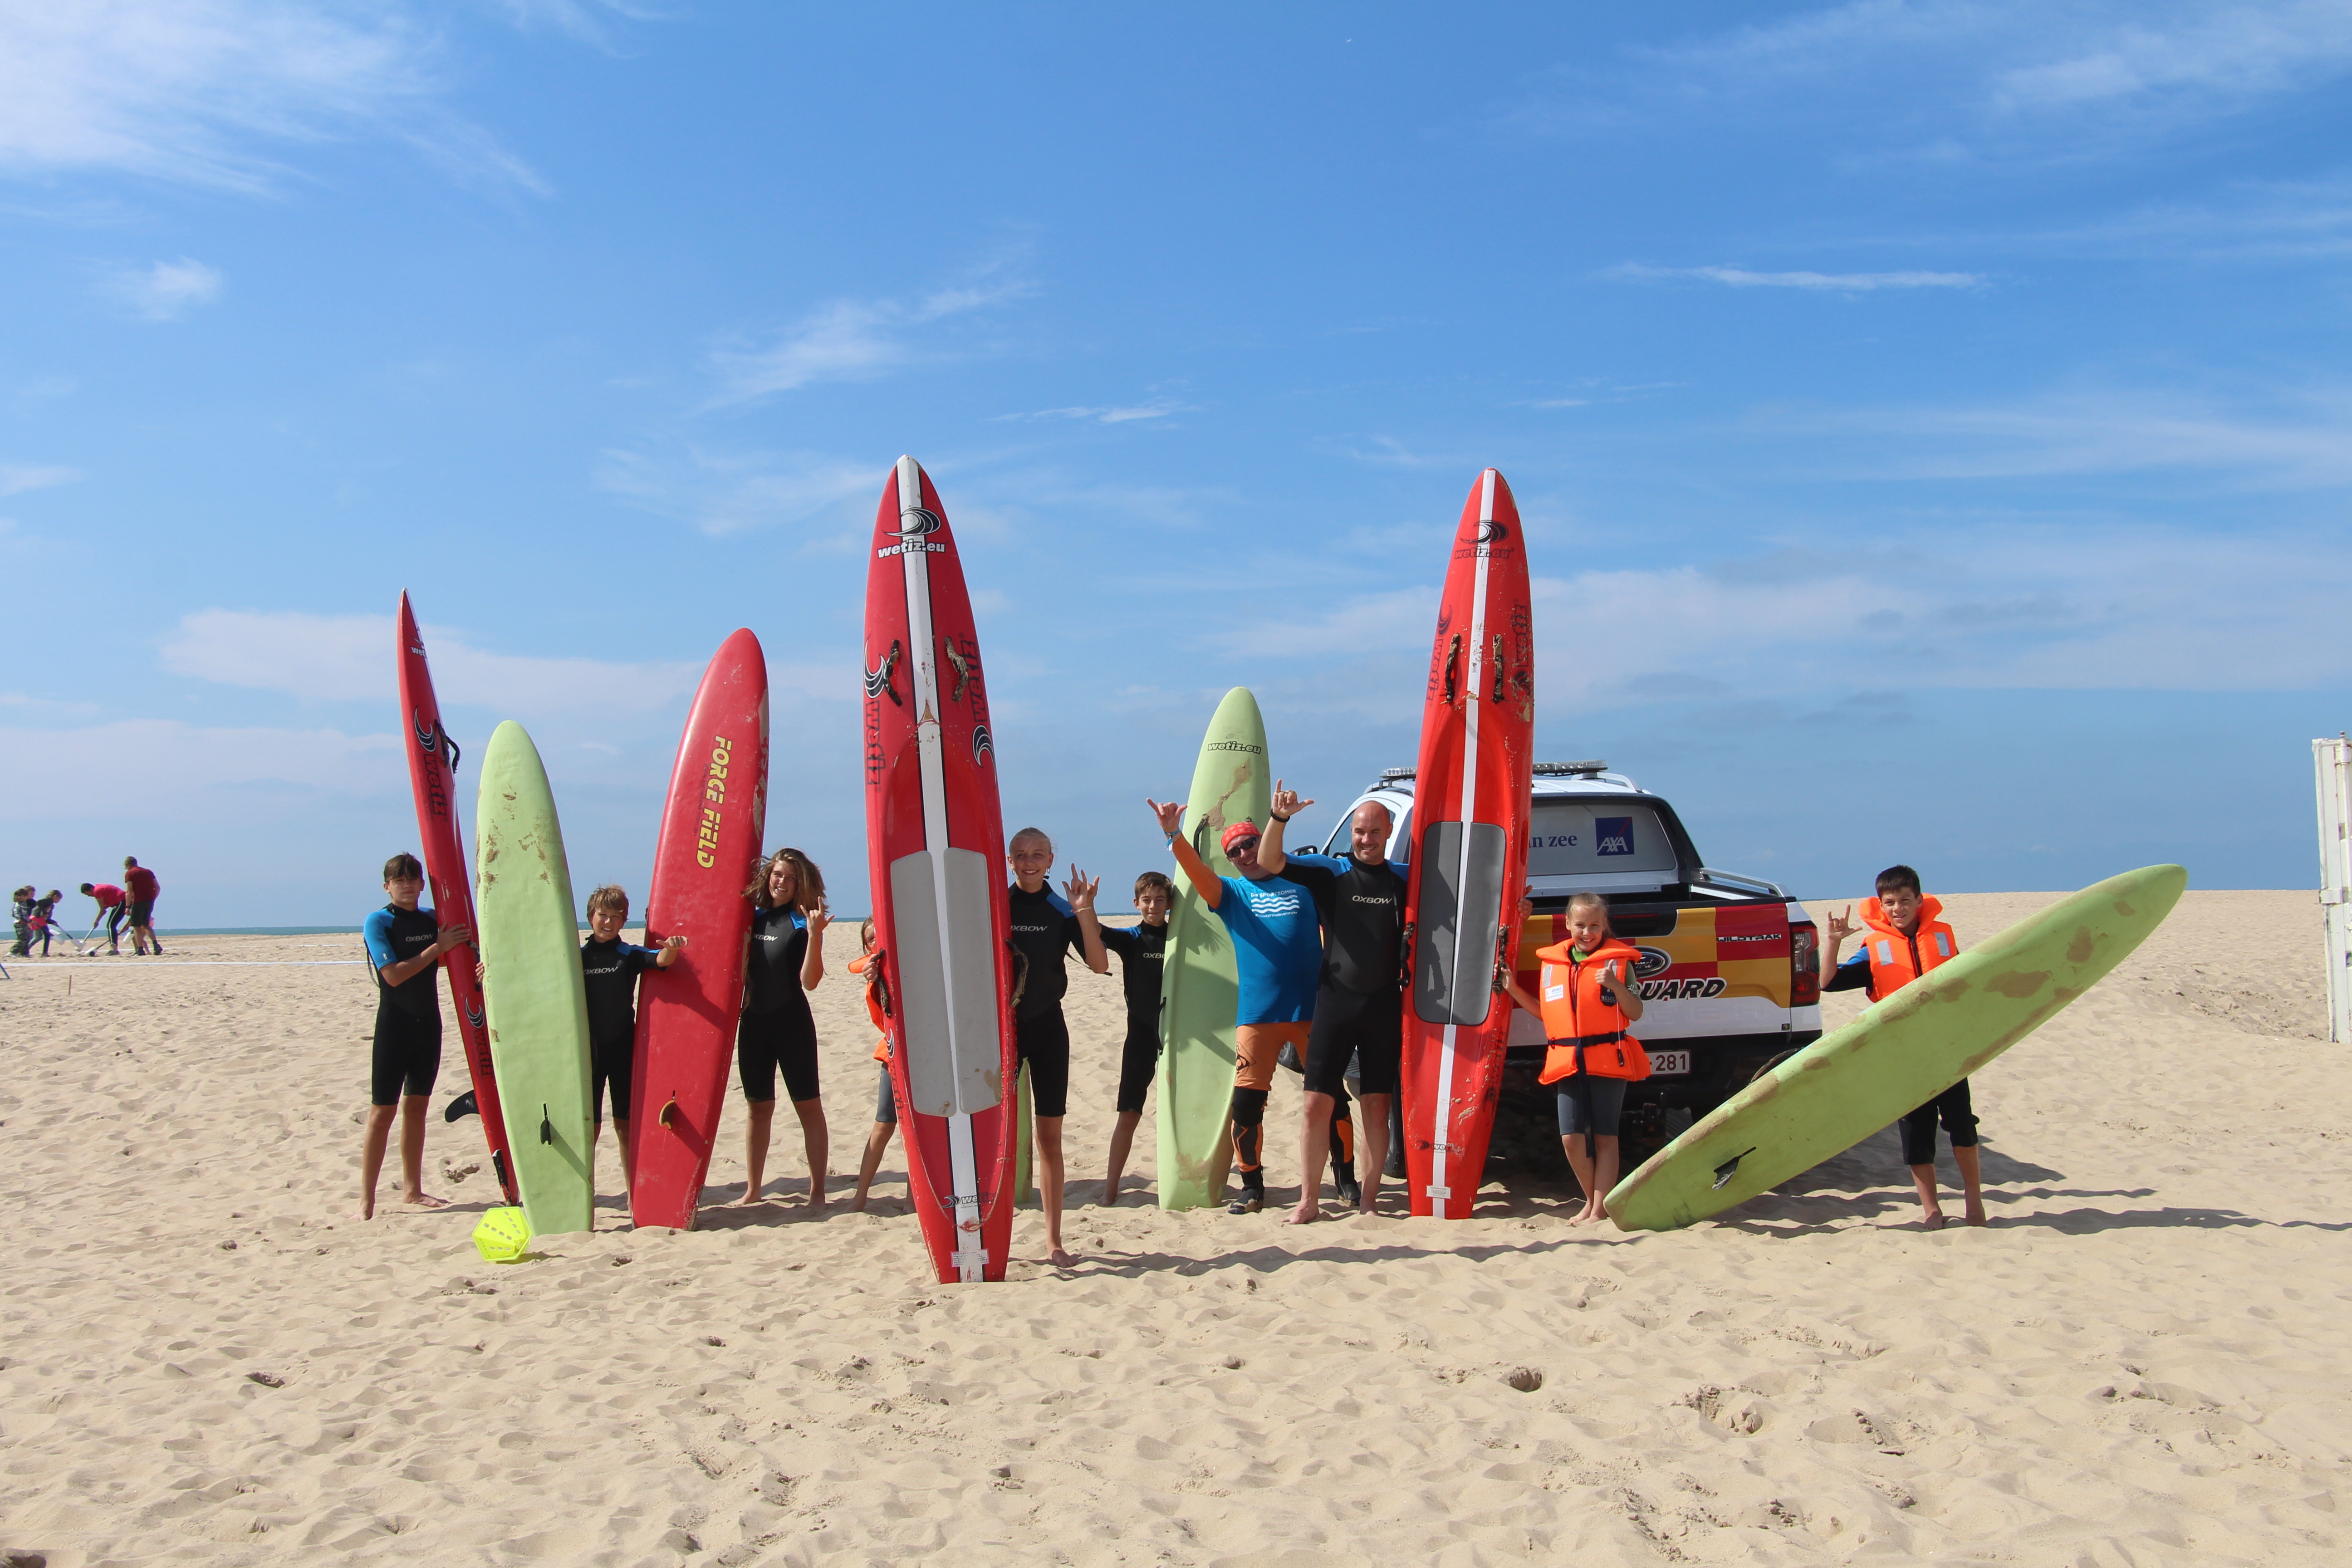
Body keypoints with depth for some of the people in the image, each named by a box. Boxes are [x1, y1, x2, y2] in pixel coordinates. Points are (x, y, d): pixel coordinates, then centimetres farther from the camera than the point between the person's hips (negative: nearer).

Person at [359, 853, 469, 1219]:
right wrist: (437, 948, -16)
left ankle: (412, 1190, 22)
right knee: (383, 1111, -5)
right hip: (395, 1024, -5)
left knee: (416, 1106, 13)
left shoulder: (433, 920, 8)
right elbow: (393, 975, -17)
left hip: (429, 1023, 5)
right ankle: (366, 1202, -2)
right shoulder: (379, 921, -8)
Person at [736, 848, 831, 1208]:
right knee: (758, 1107, 13)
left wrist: (814, 936, -26)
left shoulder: (803, 922, -7)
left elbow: (809, 981, -16)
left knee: (808, 1107, 0)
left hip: (792, 1023, -5)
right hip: (753, 1022, 5)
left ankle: (817, 1192, 5)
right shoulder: (753, 916, 7)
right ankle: (752, 1191, 22)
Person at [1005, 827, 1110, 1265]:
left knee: (1049, 1135, 6)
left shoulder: (1062, 910, 0)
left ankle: (1054, 1240, 15)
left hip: (1046, 1026, 1)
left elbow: (1099, 965, -12)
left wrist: (1085, 912, -21)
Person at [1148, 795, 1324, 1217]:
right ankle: (1252, 1186, 11)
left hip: (1312, 1010, 0)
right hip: (1257, 1015, 1)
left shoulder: (1303, 883, 9)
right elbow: (1198, 872, -10)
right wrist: (1174, 835, -27)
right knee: (1246, 1103, -4)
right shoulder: (1232, 893, 10)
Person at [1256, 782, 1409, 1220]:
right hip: (1336, 1000, -1)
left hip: (1385, 1004, 2)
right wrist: (1279, 817, -22)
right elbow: (1269, 862, -7)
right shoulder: (1331, 871, 3)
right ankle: (1310, 1200, 6)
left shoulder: (1405, 879, 10)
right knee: (1318, 1102, -2)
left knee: (1378, 1106, 6)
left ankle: (1368, 1201, 15)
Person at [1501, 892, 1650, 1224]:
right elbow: (1545, 1012, 18)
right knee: (1572, 1137, 0)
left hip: (1609, 1059, -3)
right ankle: (1592, 1200, 21)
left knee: (1604, 1136, 3)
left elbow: (1636, 1013, -3)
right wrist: (1514, 989, 7)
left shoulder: (1618, 960, -1)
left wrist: (1615, 985, -19)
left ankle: (1600, 1209, 10)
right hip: (1567, 1061, 4)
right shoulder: (1552, 962, 11)